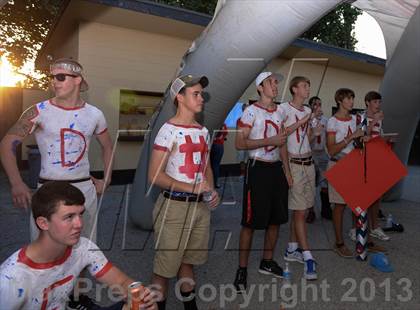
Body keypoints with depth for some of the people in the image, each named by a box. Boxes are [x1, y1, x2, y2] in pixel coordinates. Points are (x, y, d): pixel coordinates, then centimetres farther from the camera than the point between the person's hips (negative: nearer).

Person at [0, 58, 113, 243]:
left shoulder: (94, 115, 3)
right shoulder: (39, 112, -5)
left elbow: (107, 146, 18)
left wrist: (106, 180, 11)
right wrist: (16, 184, -15)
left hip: (85, 188, 3)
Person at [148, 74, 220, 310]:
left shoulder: (203, 131, 10)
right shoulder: (169, 130, -13)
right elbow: (155, 176, -17)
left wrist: (212, 190, 2)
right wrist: (191, 187, -20)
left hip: (200, 205, 7)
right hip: (175, 206, -7)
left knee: (188, 260, 21)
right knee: (165, 265, 5)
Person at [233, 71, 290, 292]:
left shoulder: (279, 112, 13)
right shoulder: (251, 111, -8)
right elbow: (240, 143, -15)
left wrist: (287, 171, 14)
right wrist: (269, 141, -19)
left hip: (277, 168, 7)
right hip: (258, 168, -7)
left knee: (275, 218, 13)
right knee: (251, 221, -2)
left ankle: (267, 261, 30)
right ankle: (242, 269, 10)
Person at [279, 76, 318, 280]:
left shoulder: (307, 110, 16)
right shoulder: (284, 108, -6)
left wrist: (314, 130, -1)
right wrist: (300, 122, -13)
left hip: (308, 162, 7)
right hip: (294, 163, -7)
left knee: (300, 209, 8)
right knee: (300, 211, -6)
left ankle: (291, 250, 20)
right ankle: (308, 258, 0)